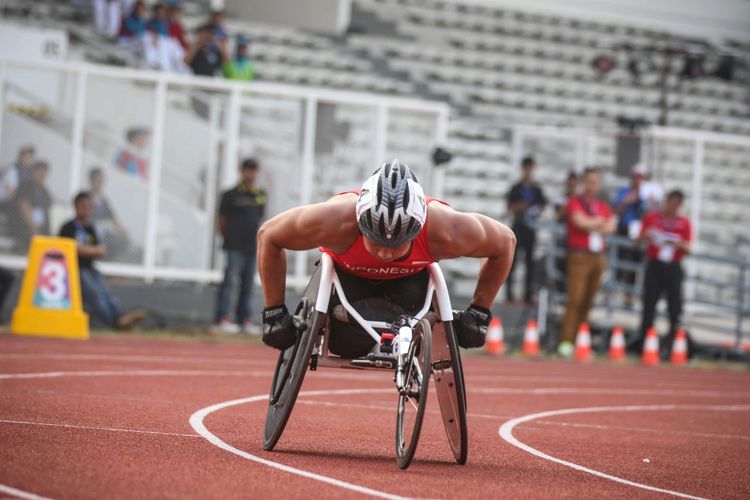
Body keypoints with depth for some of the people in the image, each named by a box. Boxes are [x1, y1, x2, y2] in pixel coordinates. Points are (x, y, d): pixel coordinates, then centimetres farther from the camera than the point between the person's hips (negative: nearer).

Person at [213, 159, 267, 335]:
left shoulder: (261, 195, 13)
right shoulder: (231, 195, -1)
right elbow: (222, 220, 2)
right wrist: (228, 239, 0)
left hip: (253, 247, 5)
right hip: (235, 247, -5)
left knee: (248, 284, 8)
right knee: (230, 280, -13)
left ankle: (245, 319, 13)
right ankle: (223, 319, -15)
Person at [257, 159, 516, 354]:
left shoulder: (445, 231, -40)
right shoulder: (334, 221, -43)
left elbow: (505, 242, -19)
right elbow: (268, 236, -24)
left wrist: (479, 314, -16)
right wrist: (274, 312, -20)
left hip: (411, 277, 1)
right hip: (346, 274, -1)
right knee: (348, 343, -19)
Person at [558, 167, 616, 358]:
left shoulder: (604, 206, 18)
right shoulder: (575, 202, 2)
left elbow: (610, 226, 4)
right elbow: (581, 222, -13)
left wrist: (592, 226, -7)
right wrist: (599, 221, 2)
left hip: (598, 256, 6)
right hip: (580, 256, -6)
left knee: (587, 302, 3)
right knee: (575, 300, -13)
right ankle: (565, 342, -15)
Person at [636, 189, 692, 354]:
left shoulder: (684, 223, 7)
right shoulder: (652, 218, 6)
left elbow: (687, 248, 5)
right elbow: (639, 240, 7)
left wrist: (679, 243, -16)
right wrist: (646, 236, -14)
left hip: (673, 268, 0)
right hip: (654, 265, 0)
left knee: (675, 303, -4)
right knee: (649, 302, -1)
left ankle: (674, 337, 0)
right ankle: (644, 339, 3)